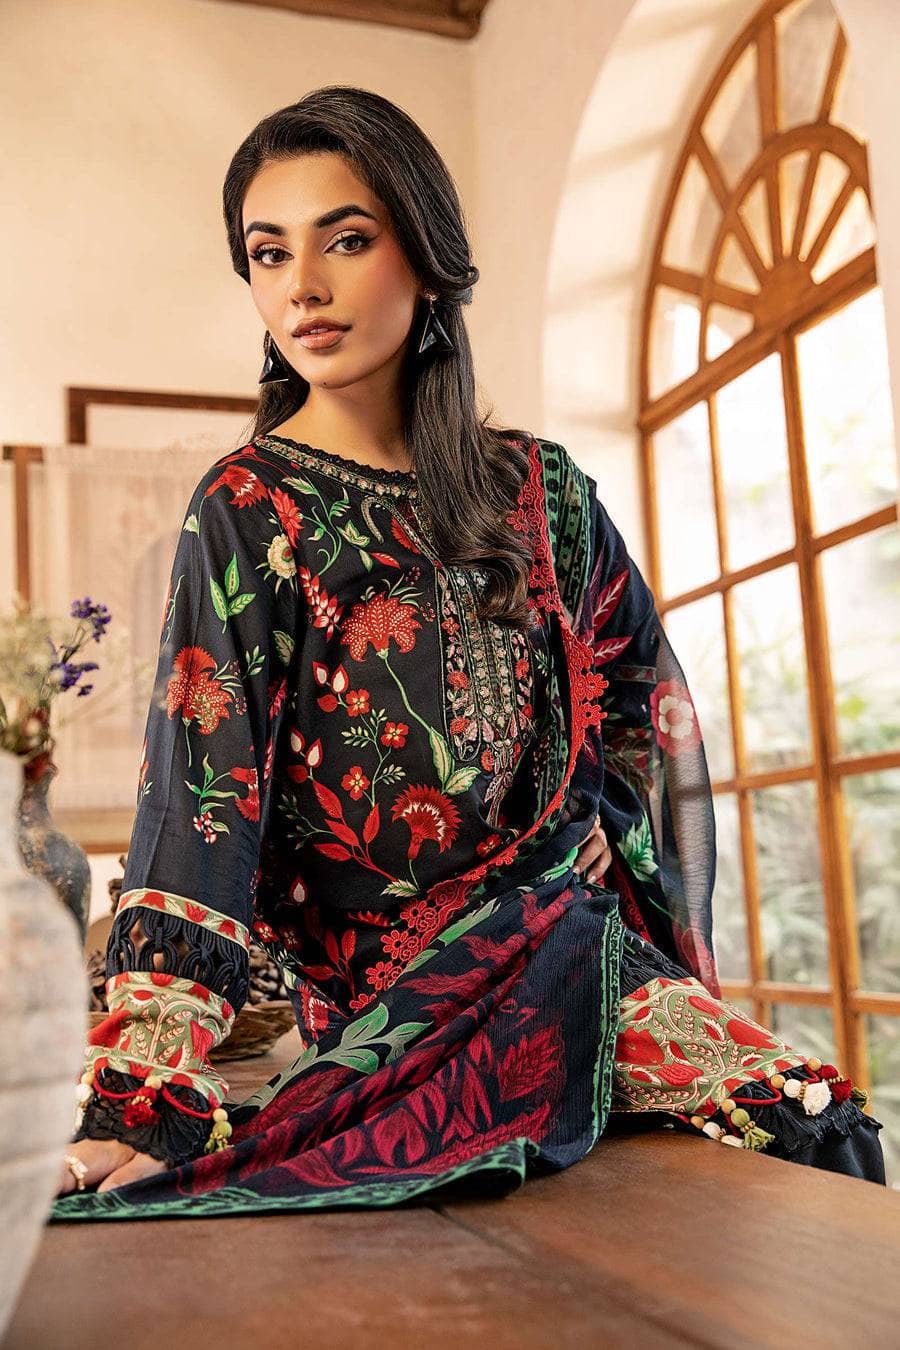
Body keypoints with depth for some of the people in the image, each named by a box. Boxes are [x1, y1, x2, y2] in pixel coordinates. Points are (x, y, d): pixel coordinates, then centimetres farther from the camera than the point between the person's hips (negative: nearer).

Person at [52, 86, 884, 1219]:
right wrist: (140, 1101, -23)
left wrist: (662, 939, 6)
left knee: (822, 1124, -15)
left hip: (582, 943, 5)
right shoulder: (250, 509, -4)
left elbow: (649, 718, 16)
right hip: (398, 986, -4)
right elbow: (202, 788, -14)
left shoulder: (536, 488, 7)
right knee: (799, 1120, -20)